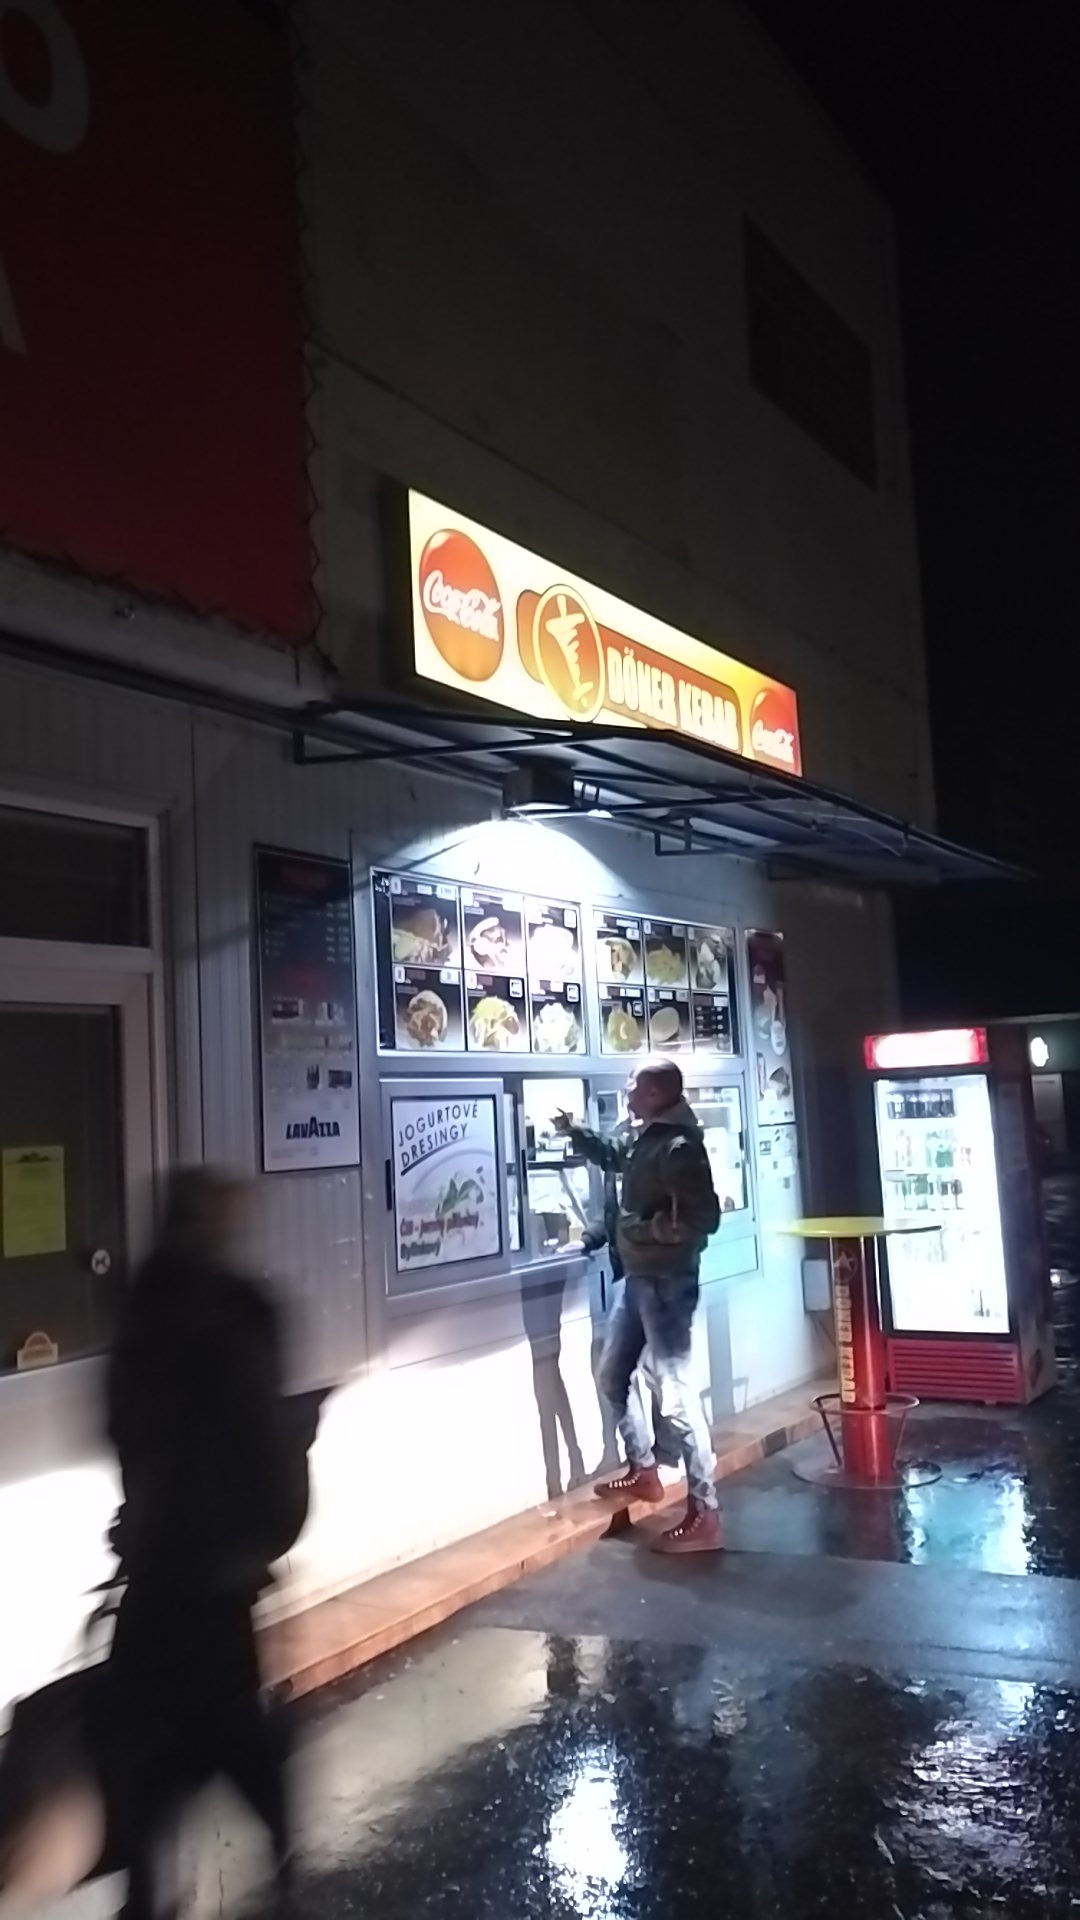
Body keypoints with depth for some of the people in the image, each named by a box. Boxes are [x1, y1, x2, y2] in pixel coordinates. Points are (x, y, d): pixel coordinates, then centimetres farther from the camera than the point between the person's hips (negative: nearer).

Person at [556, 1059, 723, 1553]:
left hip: (667, 1283, -10)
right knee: (613, 1375, 21)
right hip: (638, 1279, 10)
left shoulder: (680, 1147, -22)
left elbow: (703, 1219, -27)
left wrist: (646, 1229, -21)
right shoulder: (644, 1137, 8)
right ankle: (643, 1470, 37)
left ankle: (704, 1513, 0)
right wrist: (574, 1132, 20)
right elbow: (612, 1154, 31)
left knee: (676, 1393, -7)